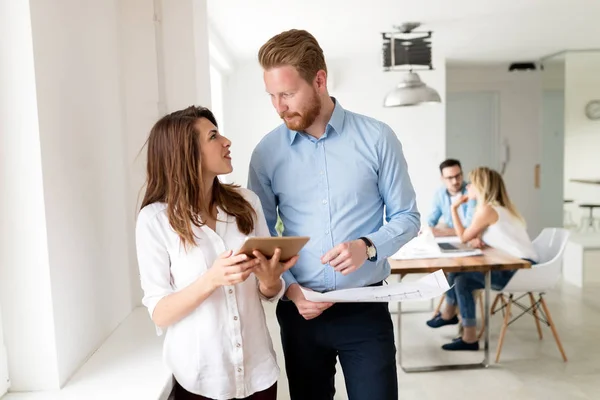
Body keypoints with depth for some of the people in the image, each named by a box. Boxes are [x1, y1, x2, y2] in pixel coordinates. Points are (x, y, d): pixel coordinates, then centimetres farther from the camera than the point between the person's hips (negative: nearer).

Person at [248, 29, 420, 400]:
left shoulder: (377, 138, -6)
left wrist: (368, 246, -19)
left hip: (365, 308, -1)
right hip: (300, 309, 2)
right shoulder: (267, 153, -2)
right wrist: (289, 288, -13)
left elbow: (407, 216, 0)